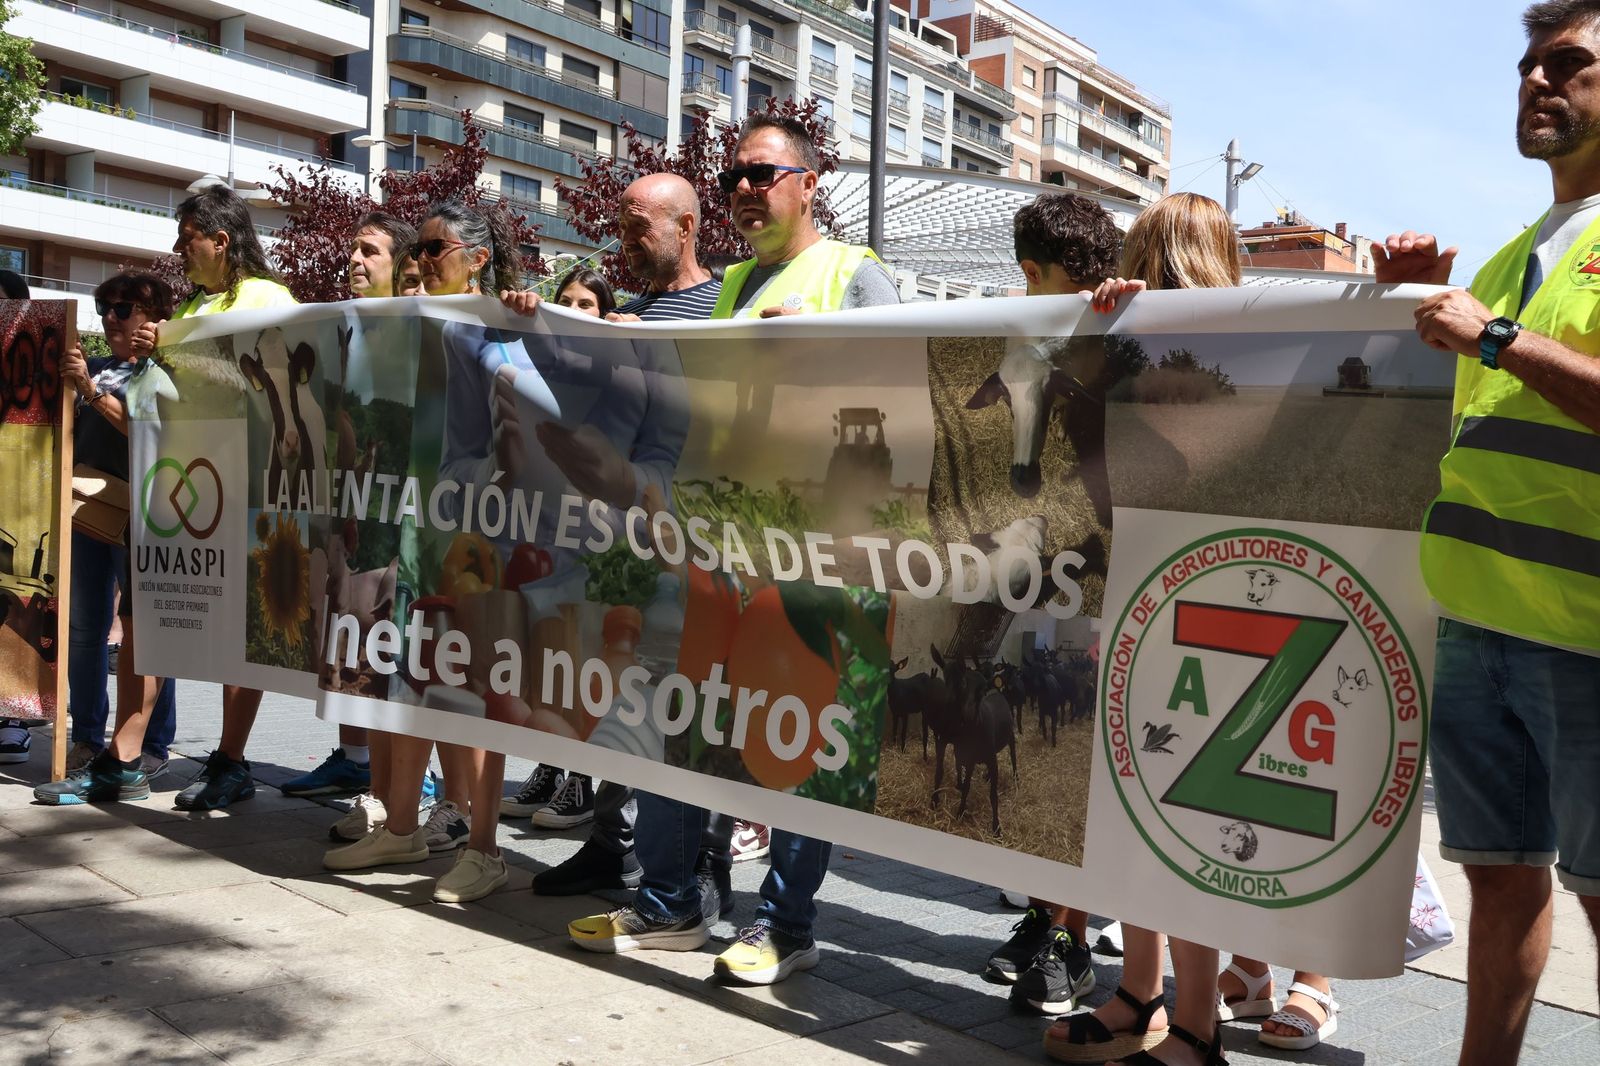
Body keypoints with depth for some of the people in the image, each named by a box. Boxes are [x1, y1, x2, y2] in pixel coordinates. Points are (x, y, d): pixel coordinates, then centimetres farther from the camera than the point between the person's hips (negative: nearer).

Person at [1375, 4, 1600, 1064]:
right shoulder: (1514, 257, 20)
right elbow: (1453, 411, 28)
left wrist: (1496, 339, -17)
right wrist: (1415, 303, 15)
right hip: (1477, 616, 7)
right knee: (1501, 867, 13)